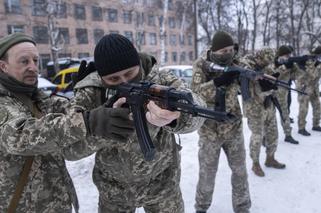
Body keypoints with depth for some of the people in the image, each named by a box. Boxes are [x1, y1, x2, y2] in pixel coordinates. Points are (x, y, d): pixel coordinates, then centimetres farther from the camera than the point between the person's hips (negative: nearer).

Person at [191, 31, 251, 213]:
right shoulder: (201, 65, -9)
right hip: (209, 130, -2)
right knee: (207, 174, 11)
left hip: (233, 127, 3)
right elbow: (196, 91, -20)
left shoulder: (235, 63, -1)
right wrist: (218, 81, -34)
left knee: (240, 171, 13)